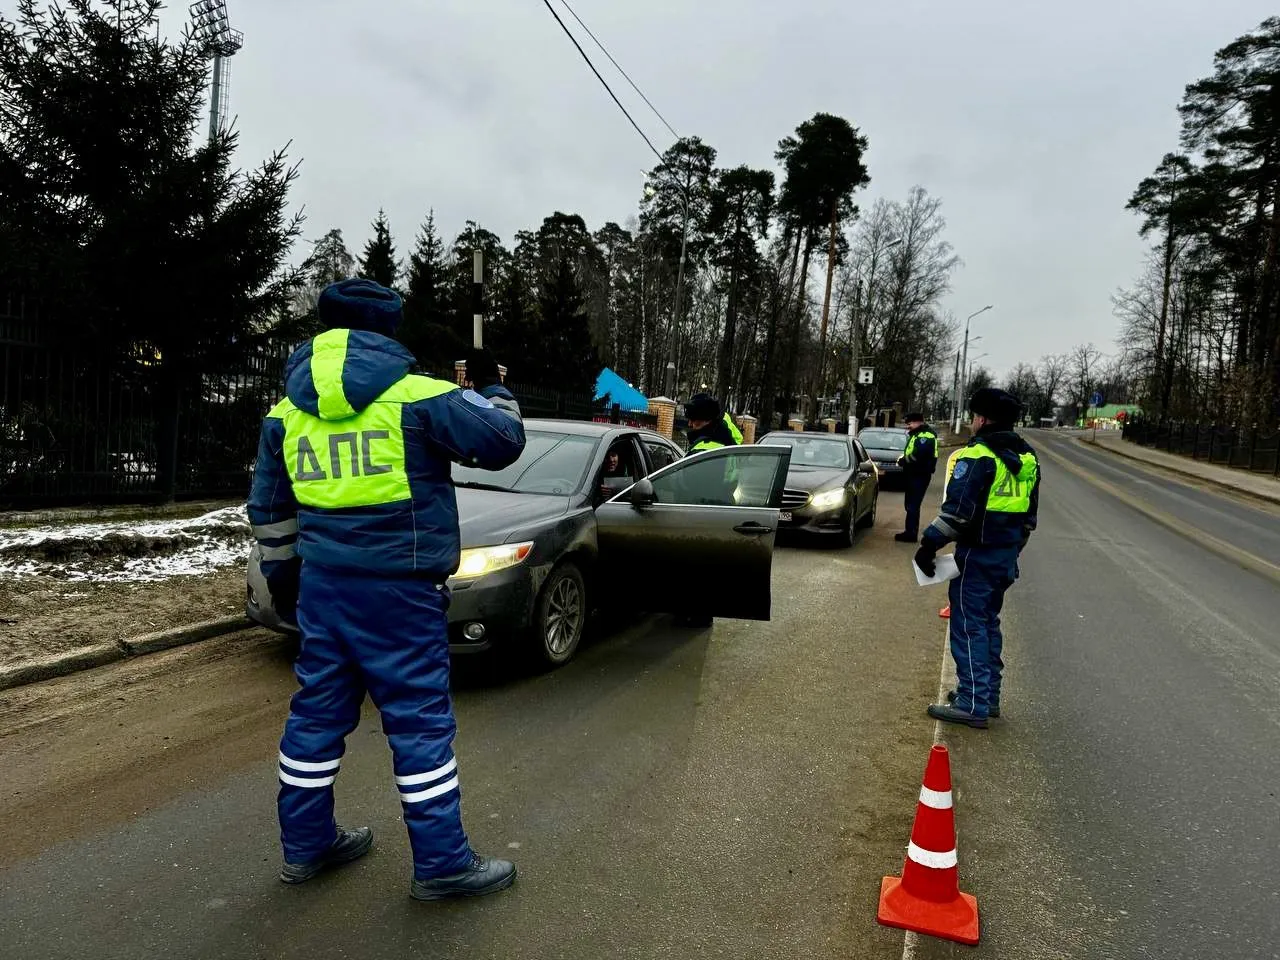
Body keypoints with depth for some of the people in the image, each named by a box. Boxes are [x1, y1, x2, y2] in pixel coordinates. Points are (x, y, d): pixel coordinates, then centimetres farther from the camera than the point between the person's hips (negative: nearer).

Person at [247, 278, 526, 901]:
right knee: (419, 719, 2)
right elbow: (502, 440, -9)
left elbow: (267, 508, 17)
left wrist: (279, 568, 30)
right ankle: (441, 862, 12)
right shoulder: (415, 397, -10)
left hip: (322, 584, 6)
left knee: (318, 709, 17)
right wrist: (497, 400, 12)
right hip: (398, 589, -6)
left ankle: (305, 844, 31)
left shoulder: (286, 413, 9)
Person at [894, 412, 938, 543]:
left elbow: (917, 457, -28)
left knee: (913, 505, -7)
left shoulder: (925, 436, -18)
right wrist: (904, 459, 1)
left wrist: (902, 461, -14)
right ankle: (910, 532, 22)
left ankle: (911, 534, -3)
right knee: (911, 505, 15)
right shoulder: (917, 434, 16)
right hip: (914, 475, 11)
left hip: (919, 476, -11)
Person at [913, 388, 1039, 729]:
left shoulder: (978, 453, -16)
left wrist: (930, 544, -16)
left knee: (969, 627, -3)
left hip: (977, 555, -9)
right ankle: (988, 695, 26)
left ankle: (973, 704, 0)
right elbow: (1030, 513, 18)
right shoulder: (1026, 458, 12)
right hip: (1007, 556, 9)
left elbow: (957, 509, -23)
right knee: (989, 623, 18)